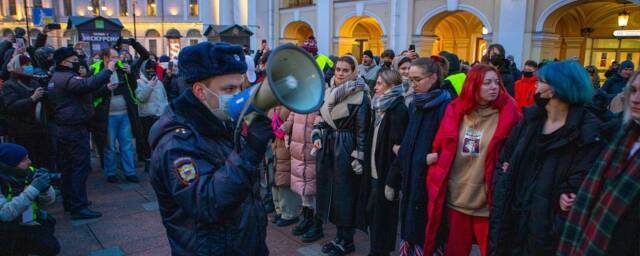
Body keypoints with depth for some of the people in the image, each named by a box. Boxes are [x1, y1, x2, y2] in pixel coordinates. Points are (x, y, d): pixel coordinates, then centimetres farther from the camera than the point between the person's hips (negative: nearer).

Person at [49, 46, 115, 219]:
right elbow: (87, 85, -35)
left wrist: (105, 87, 7)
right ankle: (78, 207, -7)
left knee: (67, 166, 15)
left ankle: (69, 201, 26)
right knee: (81, 167, -8)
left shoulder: (56, 78, 17)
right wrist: (108, 70, -30)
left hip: (62, 128, 11)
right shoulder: (67, 78, -17)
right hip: (75, 129, -11)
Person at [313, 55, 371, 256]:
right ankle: (340, 235, 27)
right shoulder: (329, 92, 9)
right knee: (329, 189, 12)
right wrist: (317, 135, 0)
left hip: (345, 149, -7)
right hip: (327, 147, 7)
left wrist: (358, 158, -14)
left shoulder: (360, 96, -10)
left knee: (344, 192, 1)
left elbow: (362, 130, -11)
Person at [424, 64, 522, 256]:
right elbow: (442, 145, 11)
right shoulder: (456, 109, 1)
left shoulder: (507, 113, -7)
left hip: (486, 200, -2)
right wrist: (435, 156, -2)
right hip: (455, 196, 3)